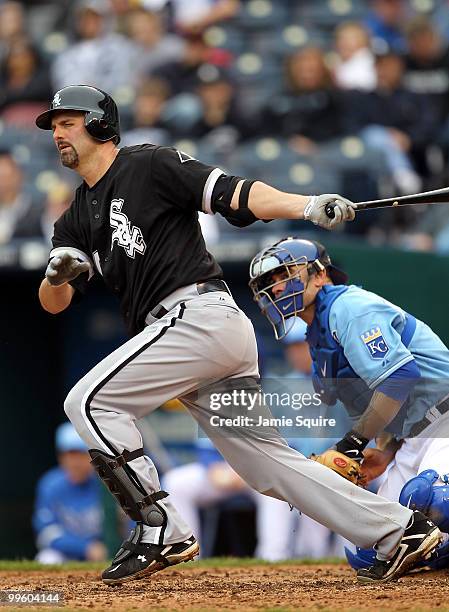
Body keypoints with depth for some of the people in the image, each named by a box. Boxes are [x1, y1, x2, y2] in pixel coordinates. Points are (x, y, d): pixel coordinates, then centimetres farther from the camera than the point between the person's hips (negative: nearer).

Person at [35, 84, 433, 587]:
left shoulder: (149, 167, 0)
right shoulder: (77, 219, 22)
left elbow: (235, 194, -9)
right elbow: (53, 304, 13)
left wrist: (309, 206, -23)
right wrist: (57, 276, -10)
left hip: (198, 314, -8)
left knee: (90, 402, -12)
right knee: (267, 459, 6)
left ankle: (160, 531, -12)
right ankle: (399, 530, 7)